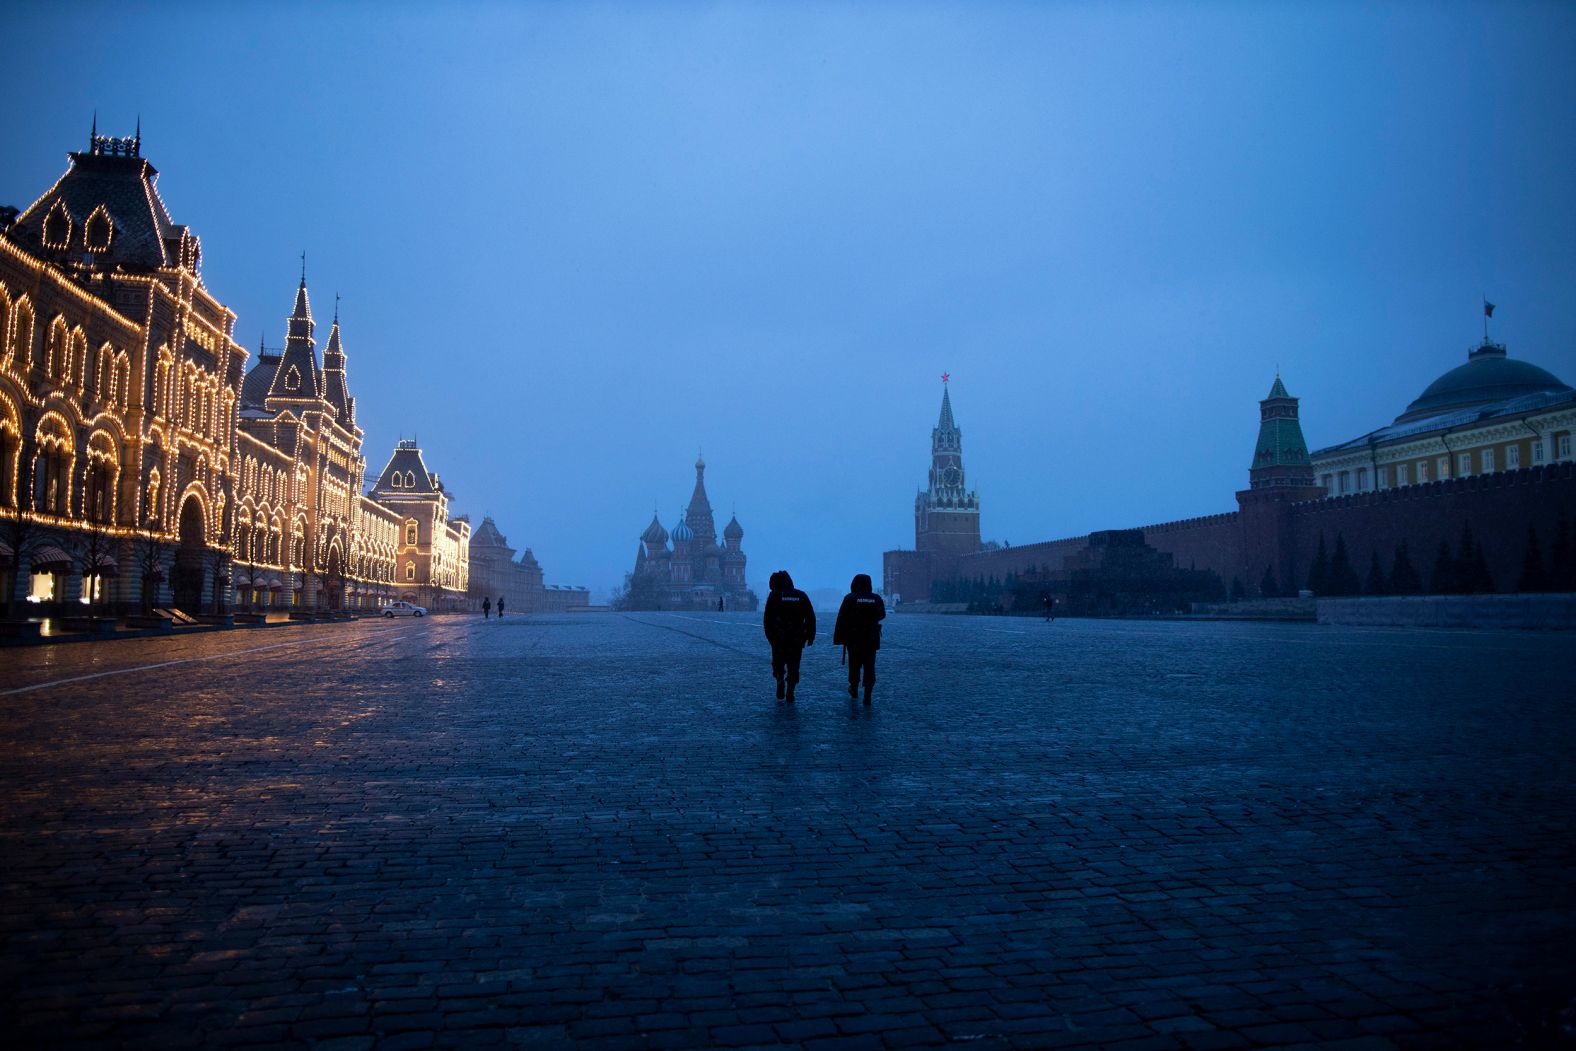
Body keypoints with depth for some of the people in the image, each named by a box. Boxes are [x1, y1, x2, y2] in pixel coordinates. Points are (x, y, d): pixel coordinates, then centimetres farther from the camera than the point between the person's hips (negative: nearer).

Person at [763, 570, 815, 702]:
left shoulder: (774, 596, -1)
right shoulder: (802, 596, 7)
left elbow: (767, 619, -4)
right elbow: (811, 618, 5)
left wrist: (769, 636, 2)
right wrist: (810, 636, 7)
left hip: (778, 638, -2)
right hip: (797, 640, 2)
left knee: (778, 663, 15)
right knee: (793, 666, 10)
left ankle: (780, 681, -8)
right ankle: (790, 693, 6)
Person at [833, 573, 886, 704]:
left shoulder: (849, 598, -7)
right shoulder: (876, 599, 1)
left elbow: (841, 619, -10)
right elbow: (882, 615, 16)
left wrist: (838, 638, -7)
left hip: (853, 639, -1)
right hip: (871, 639, 1)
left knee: (854, 664, 15)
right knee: (869, 667, 1)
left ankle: (854, 688, 31)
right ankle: (867, 695, -6)